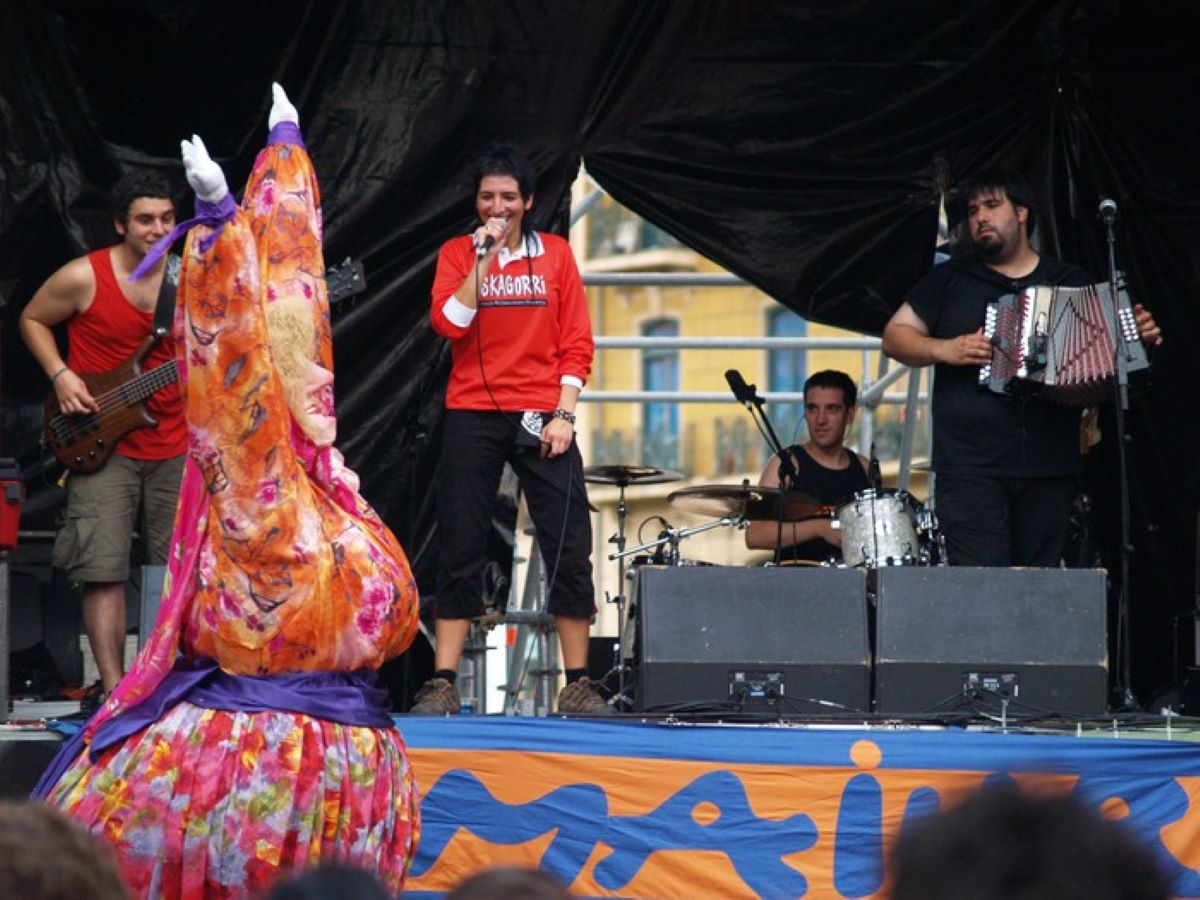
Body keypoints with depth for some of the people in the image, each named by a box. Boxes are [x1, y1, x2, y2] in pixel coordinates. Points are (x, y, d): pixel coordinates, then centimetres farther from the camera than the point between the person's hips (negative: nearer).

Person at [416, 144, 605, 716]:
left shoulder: (555, 255, 7)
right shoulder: (457, 254, 6)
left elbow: (576, 343, 6)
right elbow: (448, 323, -10)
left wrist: (563, 413, -4)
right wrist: (484, 258, -12)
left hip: (541, 418, 1)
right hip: (472, 417, -1)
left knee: (569, 549, -3)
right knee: (460, 551, -1)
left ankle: (578, 684, 3)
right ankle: (442, 683, 1)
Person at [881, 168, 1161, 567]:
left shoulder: (1073, 283, 14)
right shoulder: (949, 280, 12)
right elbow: (895, 337, 10)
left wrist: (1139, 336, -5)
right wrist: (945, 350, -8)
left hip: (1050, 470, 2)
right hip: (970, 469, -2)